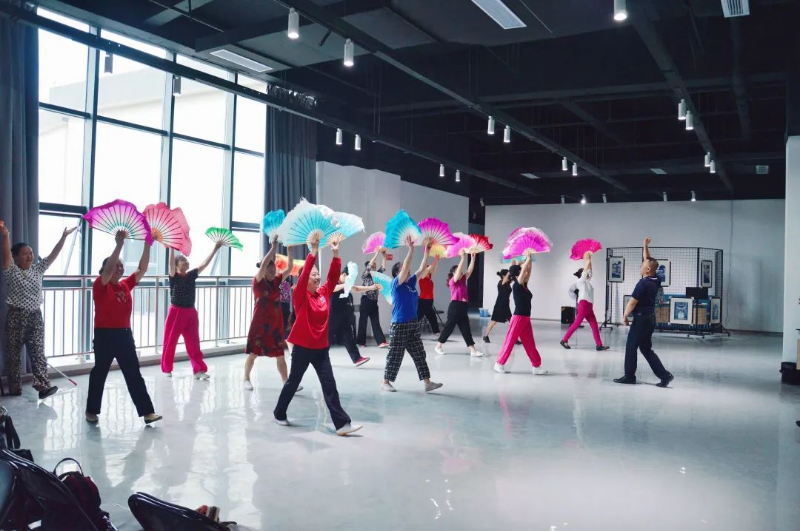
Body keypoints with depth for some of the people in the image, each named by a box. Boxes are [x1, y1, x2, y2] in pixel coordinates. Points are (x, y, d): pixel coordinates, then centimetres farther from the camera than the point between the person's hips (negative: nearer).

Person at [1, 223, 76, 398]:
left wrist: (64, 237, -1)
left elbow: (53, 255, 5)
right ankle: (15, 388, 15)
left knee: (38, 352, -3)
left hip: (35, 317, 4)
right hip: (16, 317, -4)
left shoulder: (37, 270, 9)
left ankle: (43, 386, -10)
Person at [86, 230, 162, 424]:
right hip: (105, 335, -5)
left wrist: (148, 245, -8)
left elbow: (142, 268, 1)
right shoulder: (100, 286, -8)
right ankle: (91, 411, 27)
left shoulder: (126, 285, 7)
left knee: (134, 374, 4)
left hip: (125, 335, 5)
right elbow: (109, 267, -26)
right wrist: (119, 243, -32)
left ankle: (147, 411, 4)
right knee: (99, 373, 10)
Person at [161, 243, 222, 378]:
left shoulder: (191, 275, 6)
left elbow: (205, 263, 3)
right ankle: (166, 369, 20)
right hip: (176, 312, -4)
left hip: (191, 313, 4)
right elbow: (171, 263, -24)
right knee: (170, 341, 5)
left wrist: (215, 249, -1)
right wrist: (172, 248, -35)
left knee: (194, 343, 5)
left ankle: (199, 370, 6)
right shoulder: (174, 276, -6)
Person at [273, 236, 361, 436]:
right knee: (293, 382, 12)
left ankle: (342, 424, -2)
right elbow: (303, 274, -25)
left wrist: (336, 254, -15)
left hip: (321, 348, 4)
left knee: (329, 385, 0)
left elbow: (333, 276, -5)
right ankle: (279, 414, 34)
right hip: (302, 347, -4)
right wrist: (313, 252, -32)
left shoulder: (324, 293, 4)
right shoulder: (300, 296, -10)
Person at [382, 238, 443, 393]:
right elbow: (405, 267, -22)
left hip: (413, 324, 7)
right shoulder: (396, 284, -10)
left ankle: (427, 383, 7)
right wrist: (411, 249, -24)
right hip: (400, 325, -7)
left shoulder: (411, 283, 9)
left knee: (419, 354, 5)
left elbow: (422, 269, 8)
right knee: (395, 355, 2)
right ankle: (386, 382, 16)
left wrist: (427, 251, 2)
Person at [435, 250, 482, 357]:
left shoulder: (463, 280, 14)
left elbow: (470, 270, 10)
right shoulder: (452, 281, -6)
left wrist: (473, 258, 3)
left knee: (466, 329, 5)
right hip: (455, 307, -7)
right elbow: (459, 270, -18)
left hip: (463, 308, 7)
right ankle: (438, 346, 15)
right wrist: (463, 258, -20)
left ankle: (473, 351, 2)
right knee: (449, 327, 1)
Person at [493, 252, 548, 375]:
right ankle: (499, 364, 9)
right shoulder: (516, 286, -11)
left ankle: (537, 367, 10)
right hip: (518, 318, -8)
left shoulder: (524, 286, 10)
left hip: (526, 319, 8)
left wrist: (530, 259, 3)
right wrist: (528, 258, -9)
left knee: (530, 344, 8)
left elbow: (528, 271, 11)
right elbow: (524, 270, -16)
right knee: (510, 341, -1)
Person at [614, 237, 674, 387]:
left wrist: (625, 316, -5)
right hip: (649, 318, 9)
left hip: (641, 319, -9)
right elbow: (648, 260, 19)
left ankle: (629, 376, 10)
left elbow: (632, 303, -16)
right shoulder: (655, 281, 7)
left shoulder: (643, 283, -18)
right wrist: (645, 246, 18)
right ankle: (665, 375, 4)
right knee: (646, 349, 11)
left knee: (631, 347, 3)